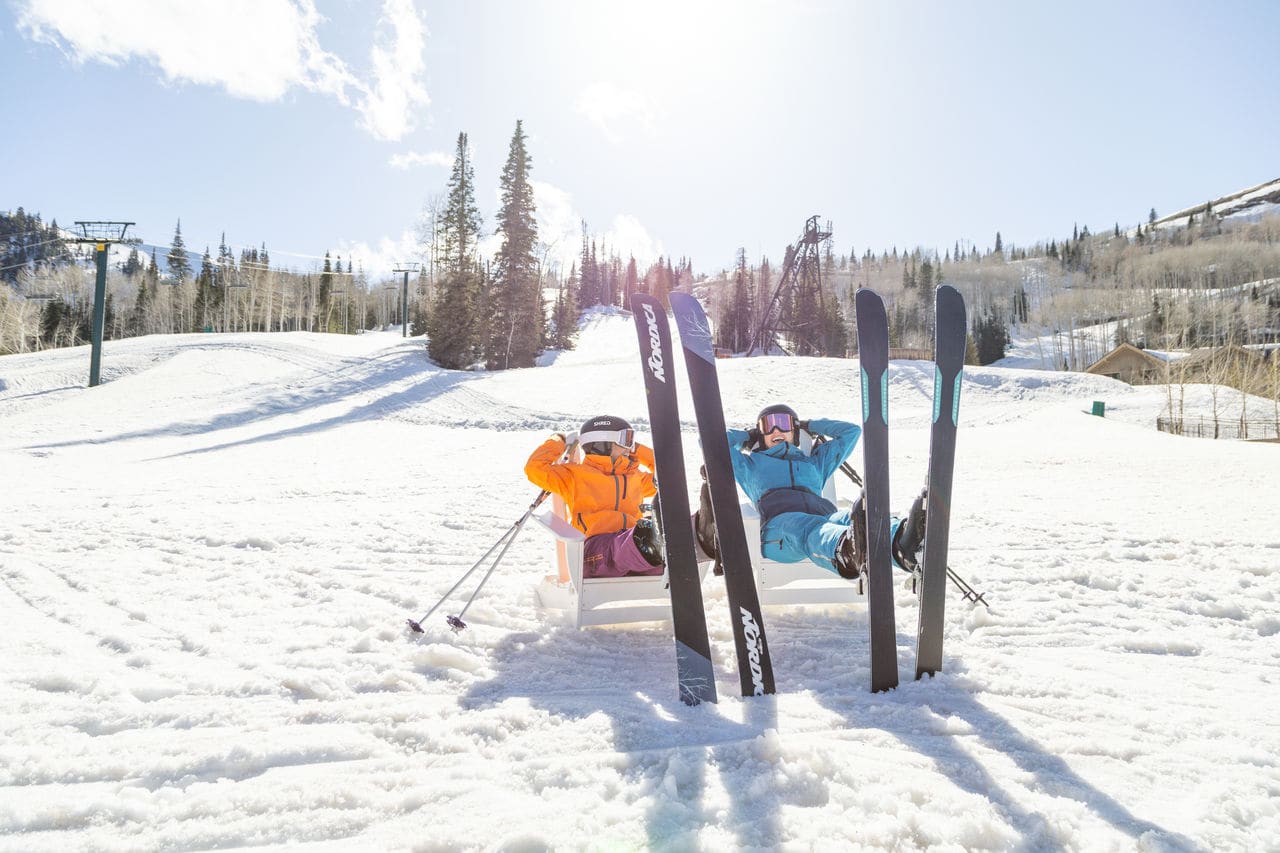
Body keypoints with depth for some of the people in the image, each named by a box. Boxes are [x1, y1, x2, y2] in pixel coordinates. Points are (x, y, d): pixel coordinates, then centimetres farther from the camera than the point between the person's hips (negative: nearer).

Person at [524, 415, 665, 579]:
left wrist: (637, 449, 44)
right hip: (595, 542, -4)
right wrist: (558, 442, 25)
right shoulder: (575, 474, 22)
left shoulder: (635, 476, 36)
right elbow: (535, 468, 13)